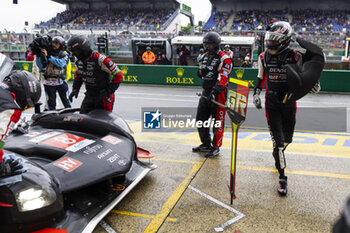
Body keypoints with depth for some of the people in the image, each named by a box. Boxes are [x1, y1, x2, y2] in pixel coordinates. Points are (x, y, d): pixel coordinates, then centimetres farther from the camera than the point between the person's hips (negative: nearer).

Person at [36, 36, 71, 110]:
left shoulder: (64, 55, 4)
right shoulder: (47, 53, 10)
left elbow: (61, 63, -18)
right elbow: (41, 66, 3)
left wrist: (48, 56, -22)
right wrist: (38, 56, -8)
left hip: (61, 82, -2)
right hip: (49, 83, 2)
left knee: (66, 102, 2)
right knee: (51, 104, 7)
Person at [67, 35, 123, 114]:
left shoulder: (100, 59, -21)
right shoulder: (79, 60, 3)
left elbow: (118, 75, -18)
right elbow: (78, 74, 24)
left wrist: (109, 91, -18)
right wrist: (75, 88, 10)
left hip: (103, 96, -7)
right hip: (89, 96, 7)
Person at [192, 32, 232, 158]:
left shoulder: (224, 58, -12)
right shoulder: (206, 56, 14)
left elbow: (223, 78, -22)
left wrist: (215, 91, -32)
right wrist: (201, 71, -1)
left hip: (218, 94, -8)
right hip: (205, 92, 8)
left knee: (217, 121, -1)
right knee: (200, 119, 13)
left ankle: (216, 147, 11)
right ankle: (206, 144, 28)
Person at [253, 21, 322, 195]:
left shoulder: (295, 57, -6)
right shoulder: (264, 57, -1)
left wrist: (312, 85, -13)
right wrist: (256, 94, 3)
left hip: (289, 103, 1)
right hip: (272, 104, 0)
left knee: (287, 138, 14)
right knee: (278, 140, -5)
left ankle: (277, 154, 50)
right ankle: (282, 177, 5)